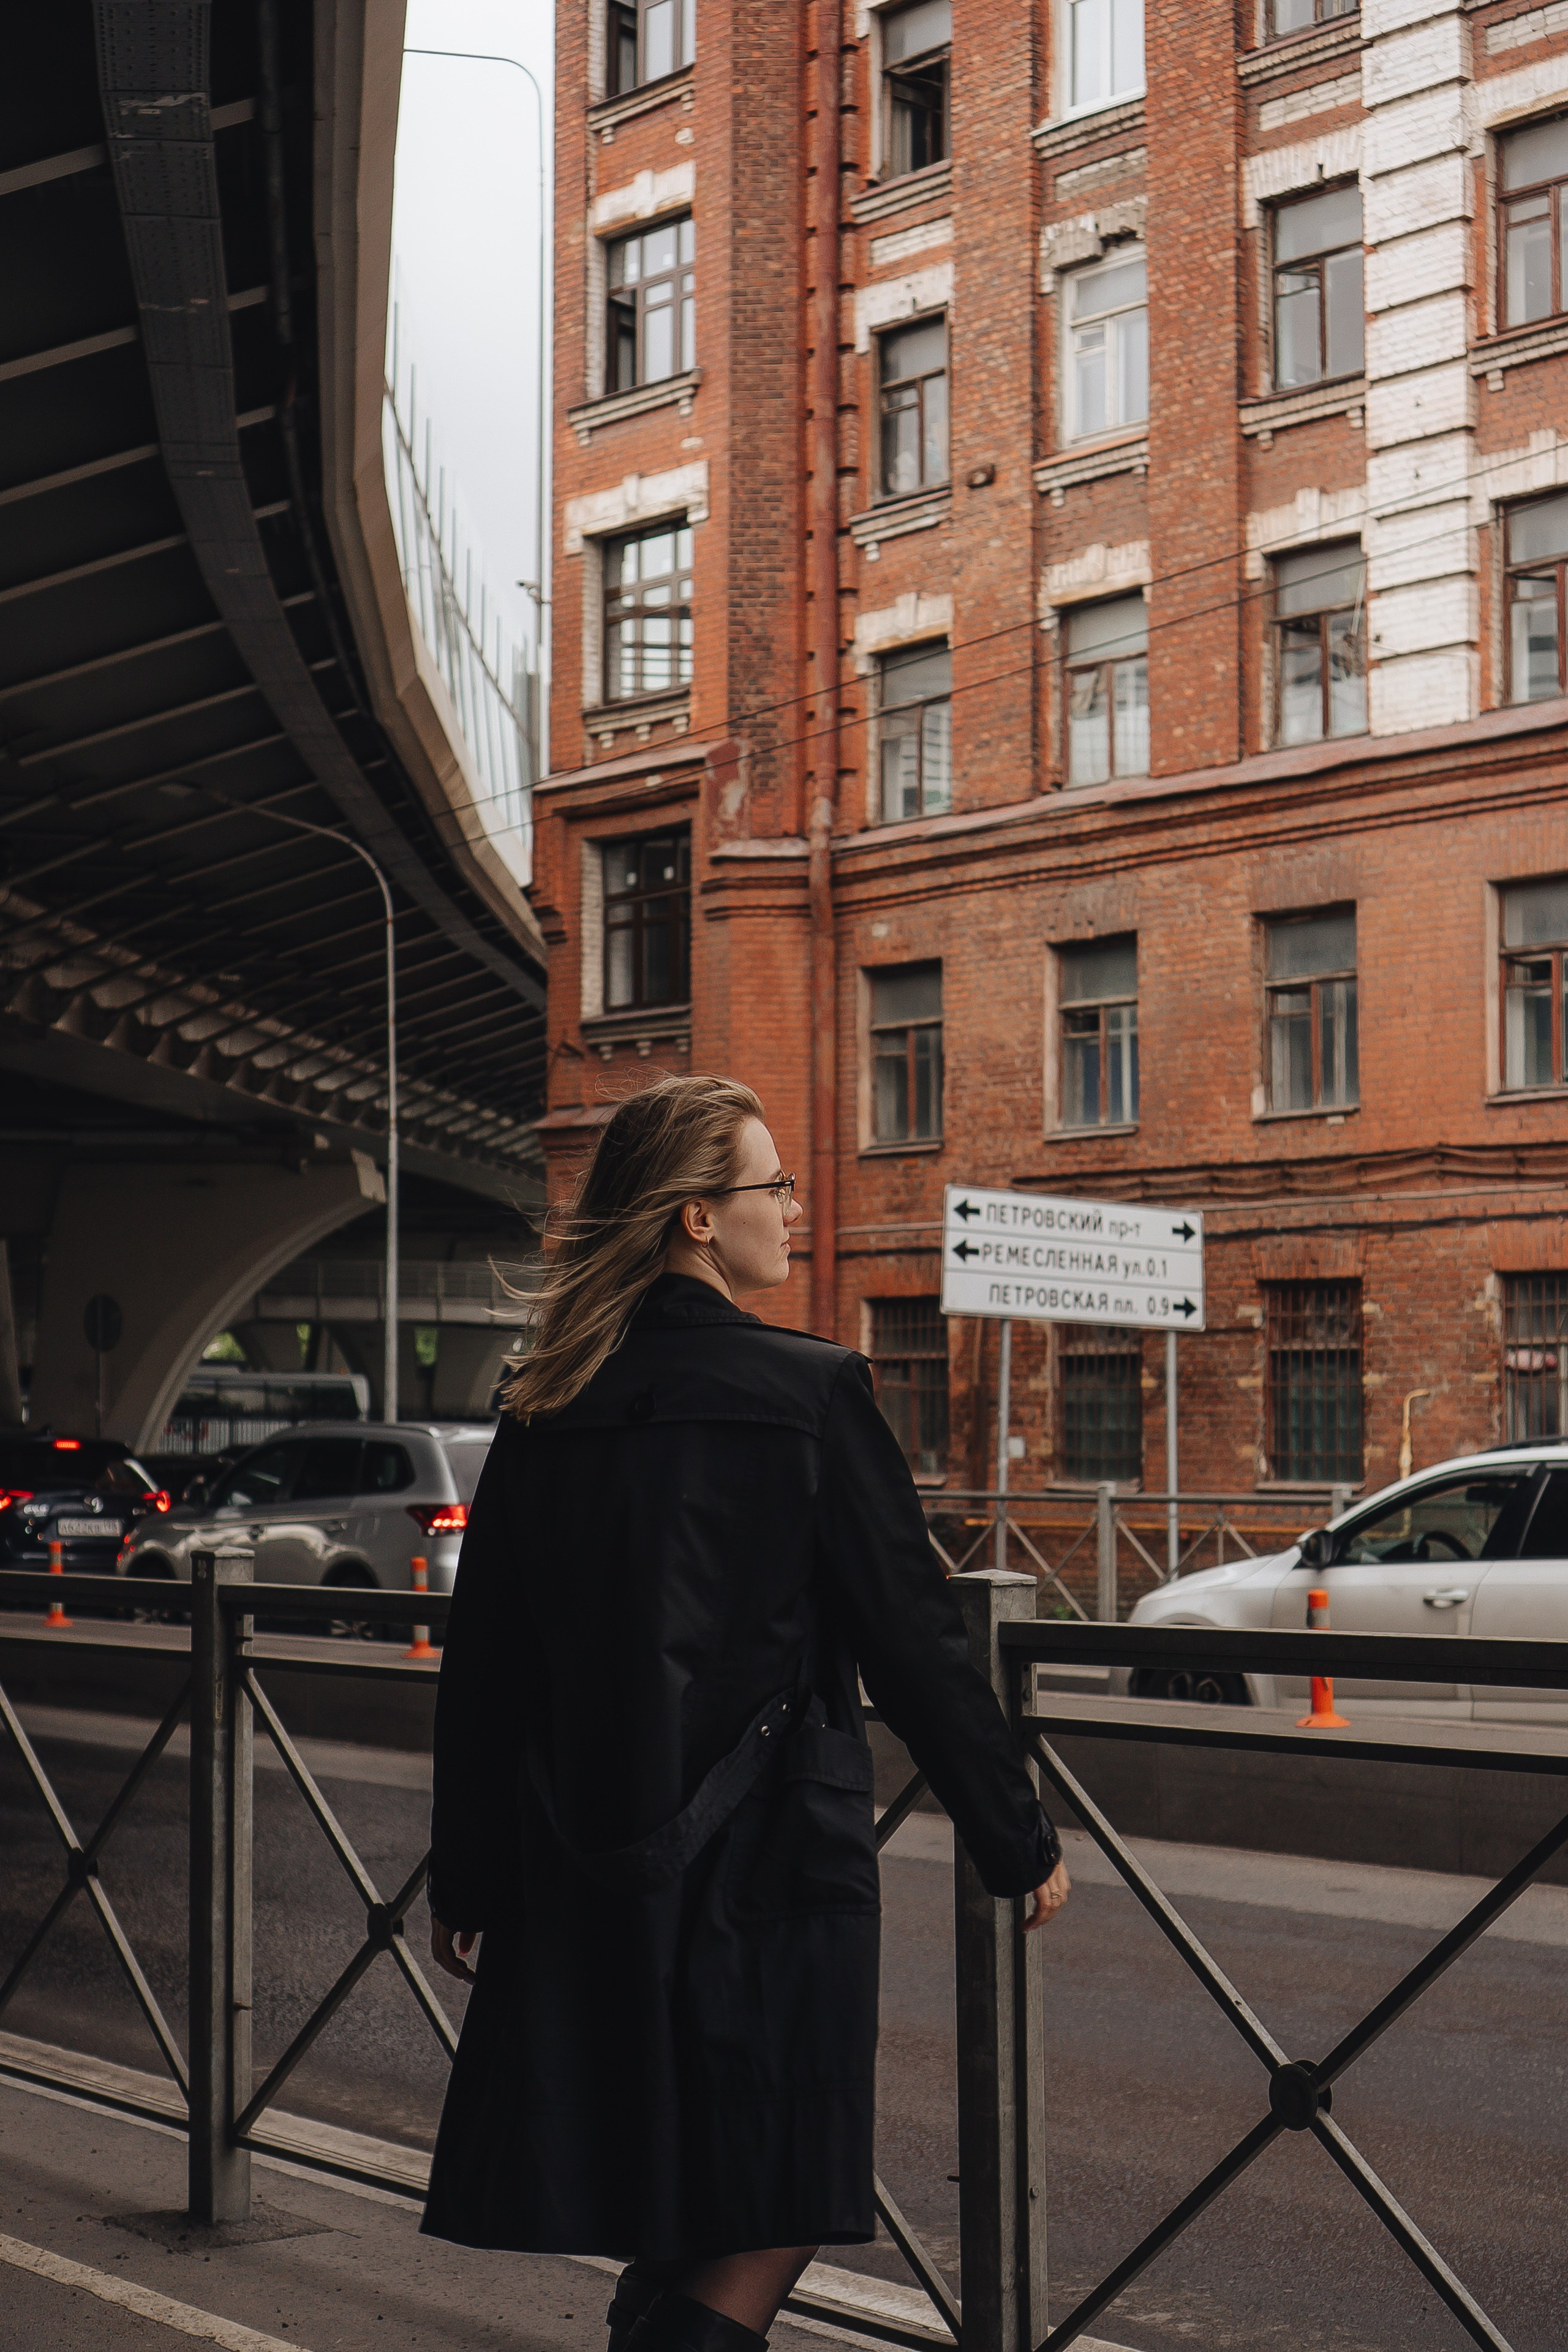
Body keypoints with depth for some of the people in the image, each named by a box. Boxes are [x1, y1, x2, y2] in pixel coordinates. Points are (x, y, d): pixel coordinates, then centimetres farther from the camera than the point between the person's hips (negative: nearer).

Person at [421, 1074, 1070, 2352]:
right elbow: (913, 1638, -8)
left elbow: (481, 1666, 8)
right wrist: (1021, 1841, 2)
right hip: (769, 1859, -6)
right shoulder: (810, 1393, -10)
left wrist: (467, 1883, 17)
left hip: (587, 1864, 6)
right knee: (769, 2216, 5)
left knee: (673, 2232, 18)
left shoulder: (548, 1413, 5)